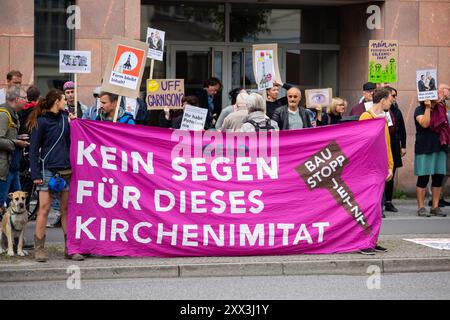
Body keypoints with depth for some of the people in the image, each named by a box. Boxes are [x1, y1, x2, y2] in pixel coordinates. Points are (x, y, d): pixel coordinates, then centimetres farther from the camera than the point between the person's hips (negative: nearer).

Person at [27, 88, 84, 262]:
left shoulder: (64, 118, 13)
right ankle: (39, 249, 0)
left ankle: (69, 248, 10)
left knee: (67, 208, 6)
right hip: (47, 169, -6)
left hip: (66, 169, 6)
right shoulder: (41, 122, -4)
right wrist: (35, 174, -10)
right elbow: (34, 149, -5)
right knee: (44, 208, -6)